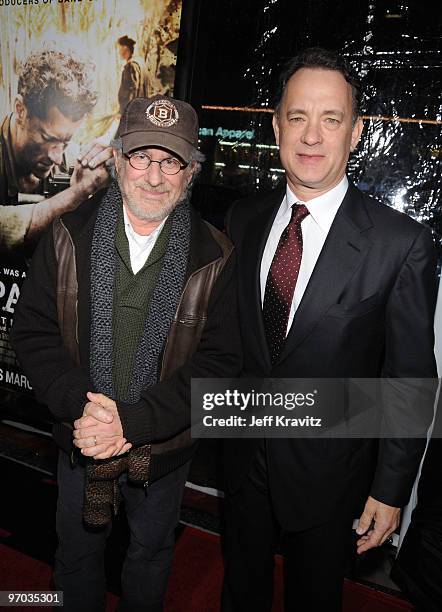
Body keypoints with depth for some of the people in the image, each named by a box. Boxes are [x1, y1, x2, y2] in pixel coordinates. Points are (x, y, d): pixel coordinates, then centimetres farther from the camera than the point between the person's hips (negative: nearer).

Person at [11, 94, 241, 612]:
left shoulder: (214, 258, -16)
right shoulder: (68, 237, -10)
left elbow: (220, 360, -17)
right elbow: (32, 331, -8)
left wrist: (134, 421, -26)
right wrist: (79, 405, -23)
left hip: (164, 448, -1)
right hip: (80, 440, 2)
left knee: (151, 554, 26)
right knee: (77, 551, 26)